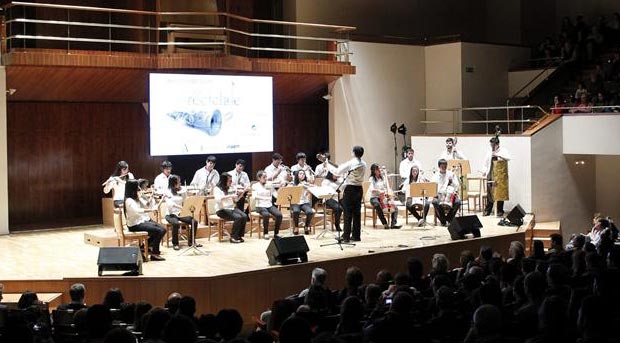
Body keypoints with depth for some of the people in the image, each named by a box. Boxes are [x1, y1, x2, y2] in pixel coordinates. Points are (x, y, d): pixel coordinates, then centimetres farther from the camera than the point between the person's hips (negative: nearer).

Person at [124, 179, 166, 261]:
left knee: (163, 229, -1)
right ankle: (154, 254, -14)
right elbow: (137, 211, -34)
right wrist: (151, 210, -36)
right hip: (135, 225, -9)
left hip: (144, 220, 9)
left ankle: (147, 245, 13)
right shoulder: (129, 201, -17)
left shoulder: (137, 198, 12)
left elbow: (146, 205, 16)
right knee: (158, 231, -21)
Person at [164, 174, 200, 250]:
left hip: (181, 213, 5)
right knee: (176, 223, -36)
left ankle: (191, 241, 1)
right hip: (171, 215, -5)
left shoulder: (182, 191, 8)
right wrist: (181, 207, -34)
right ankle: (175, 243, -17)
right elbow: (170, 204, -21)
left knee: (194, 222, -17)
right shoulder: (167, 192, -6)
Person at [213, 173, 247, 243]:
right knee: (238, 217, -29)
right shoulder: (217, 189, -7)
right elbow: (218, 199, -27)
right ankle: (233, 237, -17)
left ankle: (239, 235, -9)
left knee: (244, 216, -20)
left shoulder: (230, 189, 13)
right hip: (222, 210, -7)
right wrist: (230, 196, -32)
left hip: (232, 208, 7)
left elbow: (236, 200, 15)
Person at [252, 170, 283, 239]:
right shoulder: (255, 186, 3)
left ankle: (276, 233, -10)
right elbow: (255, 196, -13)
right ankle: (265, 233, -17)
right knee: (266, 214, -36)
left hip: (270, 205, 4)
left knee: (279, 215, -23)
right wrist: (264, 198, -24)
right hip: (260, 206, -4)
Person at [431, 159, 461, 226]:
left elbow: (457, 185, 5)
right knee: (435, 202, -34)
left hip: (450, 195, 1)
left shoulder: (451, 174, 11)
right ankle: (443, 221, -15)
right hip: (439, 195, -1)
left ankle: (449, 219, -9)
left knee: (458, 202, -29)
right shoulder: (436, 176, 8)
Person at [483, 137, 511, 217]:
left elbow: (508, 158, -16)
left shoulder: (503, 150, 2)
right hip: (490, 175, 4)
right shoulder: (489, 152, 16)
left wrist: (498, 155, -25)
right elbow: (486, 162, 23)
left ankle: (500, 211, 5)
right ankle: (487, 211, 6)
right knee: (489, 193, 0)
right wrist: (485, 171, 8)